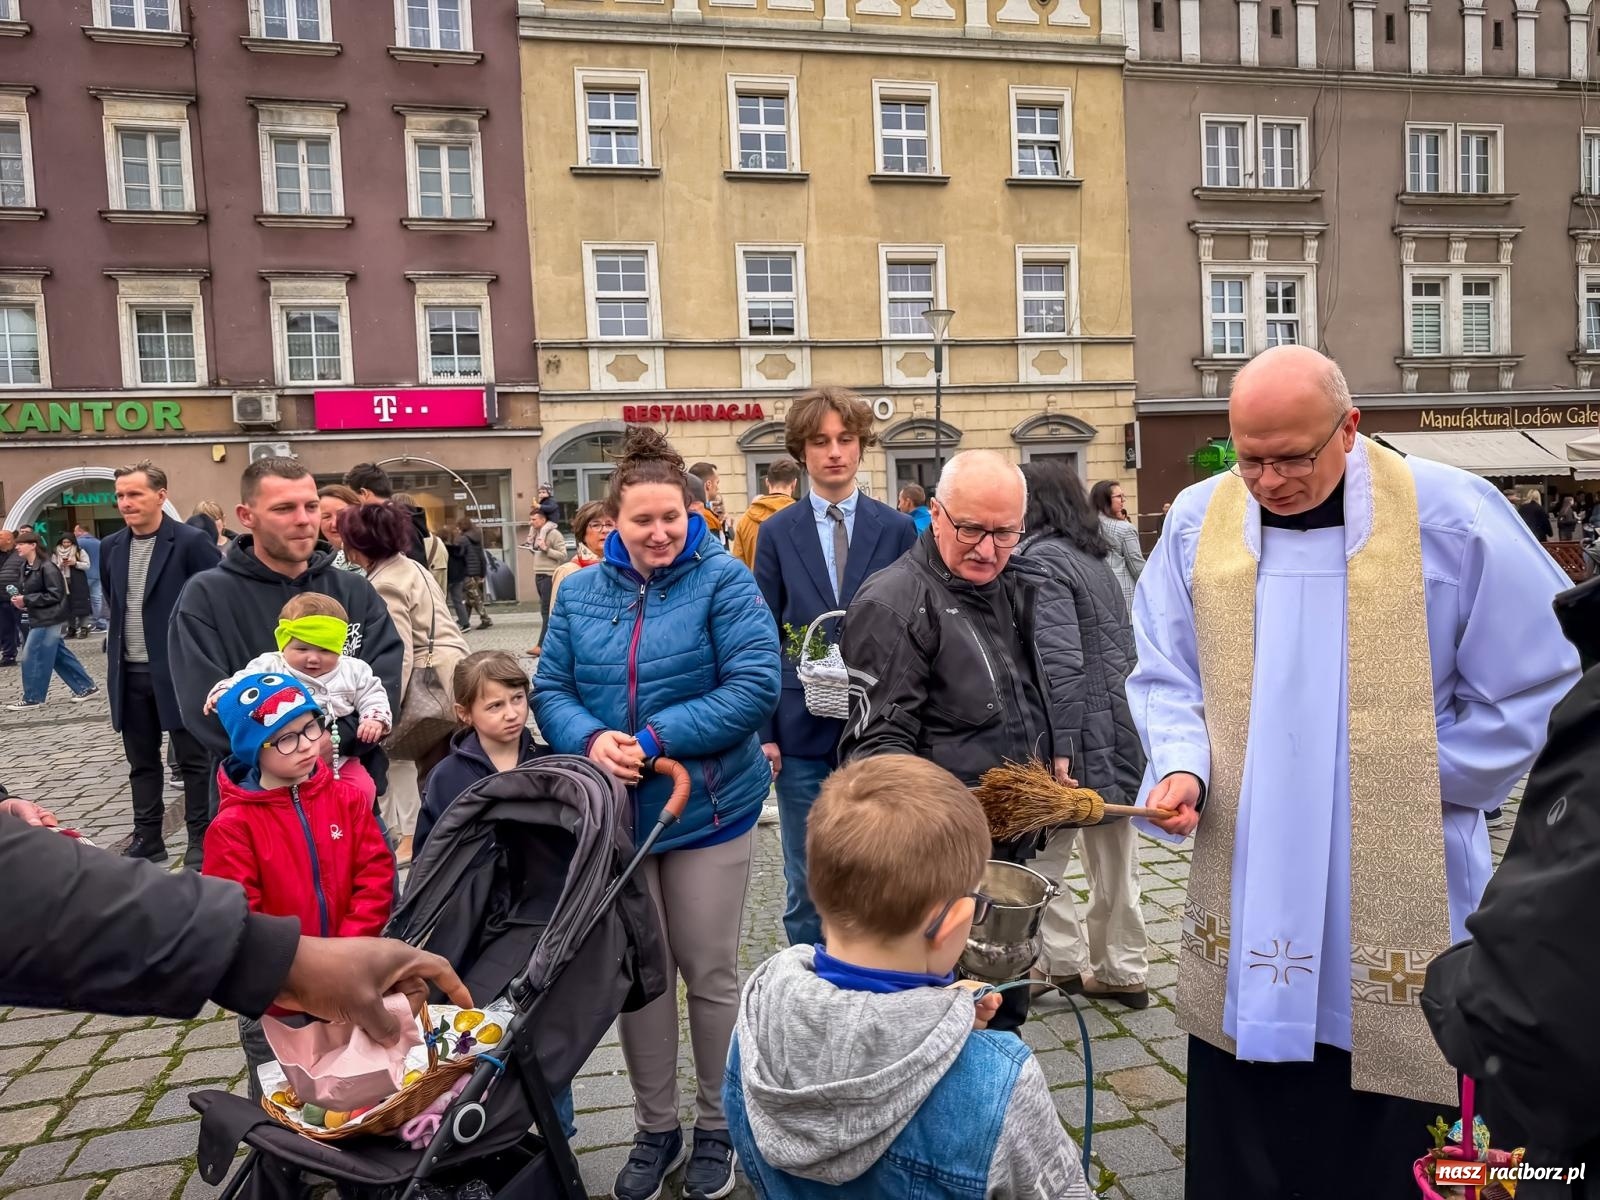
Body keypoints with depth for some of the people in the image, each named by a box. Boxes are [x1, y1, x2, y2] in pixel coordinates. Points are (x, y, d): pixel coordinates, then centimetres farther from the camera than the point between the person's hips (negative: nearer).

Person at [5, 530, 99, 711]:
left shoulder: (47, 567, -18)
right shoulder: (26, 567, 9)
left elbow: (55, 595, -19)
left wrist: (26, 601, -19)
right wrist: (18, 597, -1)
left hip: (49, 620, -9)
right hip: (39, 618, 9)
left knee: (32, 657, -4)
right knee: (60, 656, 12)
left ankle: (32, 698, 7)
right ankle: (86, 688, 19)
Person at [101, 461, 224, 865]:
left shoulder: (192, 542, -10)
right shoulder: (111, 547, 8)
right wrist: (119, 640, 14)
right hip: (130, 673, 6)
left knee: (193, 760, 3)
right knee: (142, 762, 14)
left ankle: (201, 841, 13)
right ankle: (147, 840, 25)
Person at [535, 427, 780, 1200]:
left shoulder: (723, 579, -11)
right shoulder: (582, 591, 3)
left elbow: (755, 685, -18)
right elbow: (551, 688, 4)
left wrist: (656, 739, -22)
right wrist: (589, 740, -17)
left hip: (707, 809, -3)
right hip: (614, 813, 4)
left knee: (708, 973, 11)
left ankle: (717, 1127, 33)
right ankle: (655, 1128, 36)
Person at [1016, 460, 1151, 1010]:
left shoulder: (1042, 559, -13)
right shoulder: (1093, 559, 15)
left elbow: (1060, 662, -22)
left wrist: (1059, 749, -22)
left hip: (1082, 732, -9)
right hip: (1121, 732, 9)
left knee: (1040, 855, 6)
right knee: (1113, 861, 16)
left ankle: (1065, 960, 17)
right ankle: (1124, 971, 25)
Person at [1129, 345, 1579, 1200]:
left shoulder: (1452, 517, -8)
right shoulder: (1197, 521, 1)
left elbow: (1539, 687, -2)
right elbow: (1165, 677, 9)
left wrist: (1404, 783, -5)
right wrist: (1183, 765, -10)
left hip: (1400, 905, -2)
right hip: (1246, 912, 3)